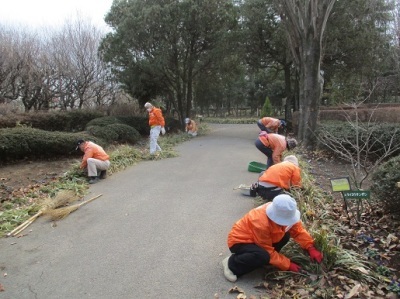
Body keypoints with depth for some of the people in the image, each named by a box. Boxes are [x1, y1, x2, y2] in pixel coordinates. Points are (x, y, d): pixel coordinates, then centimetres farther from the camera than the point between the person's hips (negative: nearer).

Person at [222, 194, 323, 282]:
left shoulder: (284, 214, -16)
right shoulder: (261, 223, -36)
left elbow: (299, 230, -6)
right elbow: (268, 251, -26)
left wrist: (311, 248, -18)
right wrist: (288, 265, -22)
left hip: (254, 238, 8)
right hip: (239, 241, -8)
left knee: (285, 235, -10)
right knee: (263, 256, -36)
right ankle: (232, 263, -13)